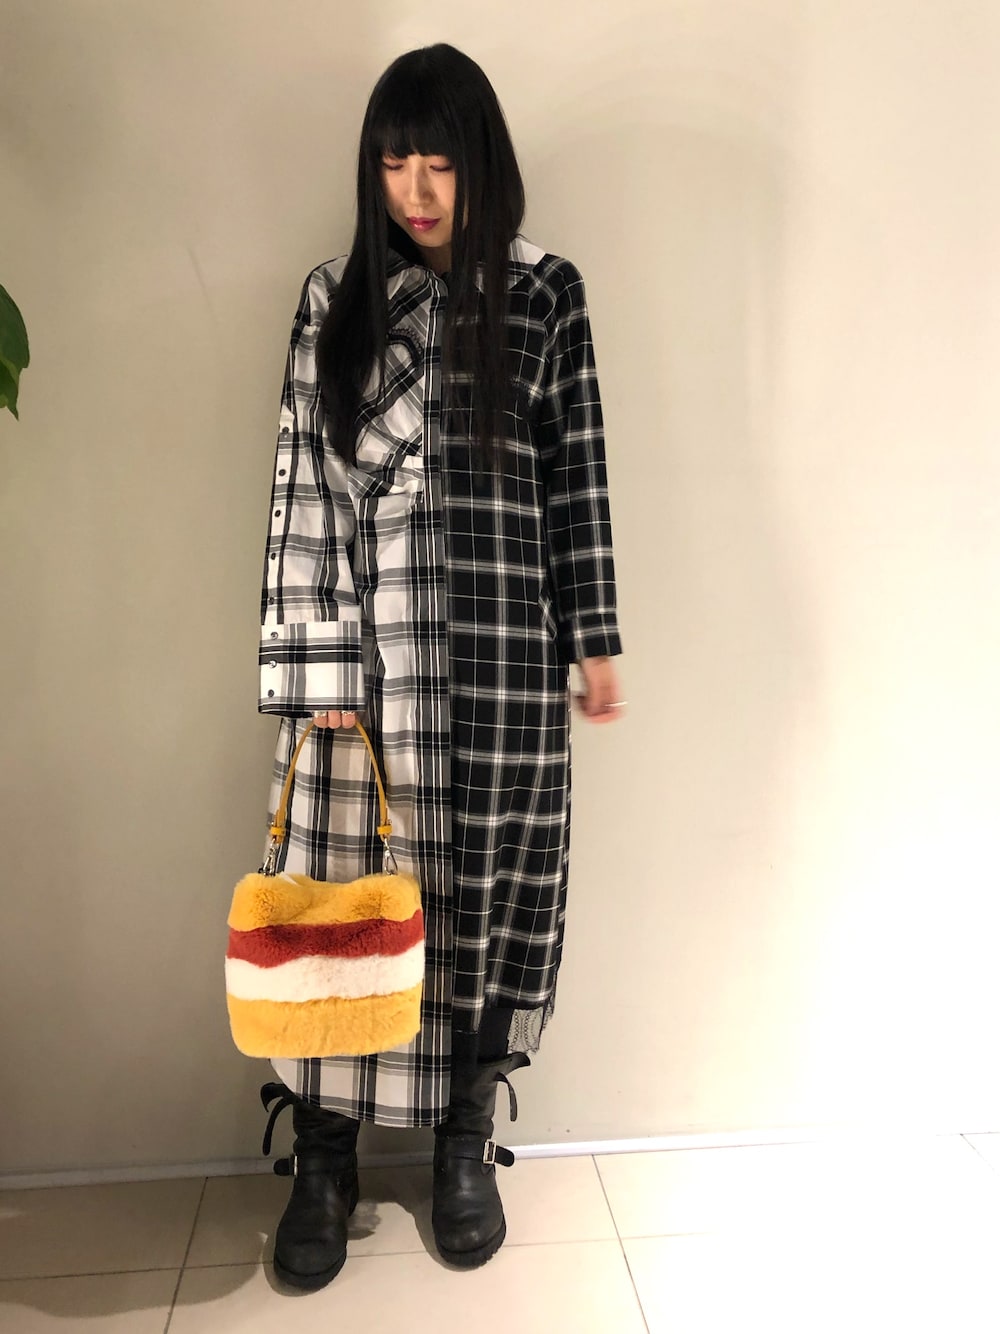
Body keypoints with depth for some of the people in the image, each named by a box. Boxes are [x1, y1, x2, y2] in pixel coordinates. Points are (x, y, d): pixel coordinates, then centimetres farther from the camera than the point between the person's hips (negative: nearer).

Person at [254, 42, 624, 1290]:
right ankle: (326, 1151, 24)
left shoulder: (545, 294, 7)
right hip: (365, 643, 0)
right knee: (345, 884, 4)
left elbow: (577, 473, 7)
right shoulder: (336, 298, 7)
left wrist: (597, 638, 4)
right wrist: (318, 662, -7)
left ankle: (466, 1134, 28)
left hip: (503, 648, 1)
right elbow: (303, 485, 1)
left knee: (493, 882, 6)